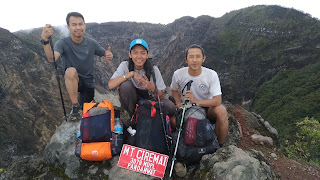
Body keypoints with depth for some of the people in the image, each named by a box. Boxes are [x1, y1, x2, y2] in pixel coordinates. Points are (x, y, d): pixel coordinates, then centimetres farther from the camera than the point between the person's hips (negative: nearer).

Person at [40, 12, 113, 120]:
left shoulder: (91, 43, -7)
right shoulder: (63, 43, -17)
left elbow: (105, 54, 4)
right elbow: (52, 59, -35)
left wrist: (109, 56, -23)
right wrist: (45, 40, -53)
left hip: (88, 82, 3)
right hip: (71, 81, -3)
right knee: (71, 71, -38)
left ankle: (82, 101, 46)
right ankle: (75, 107, -22)